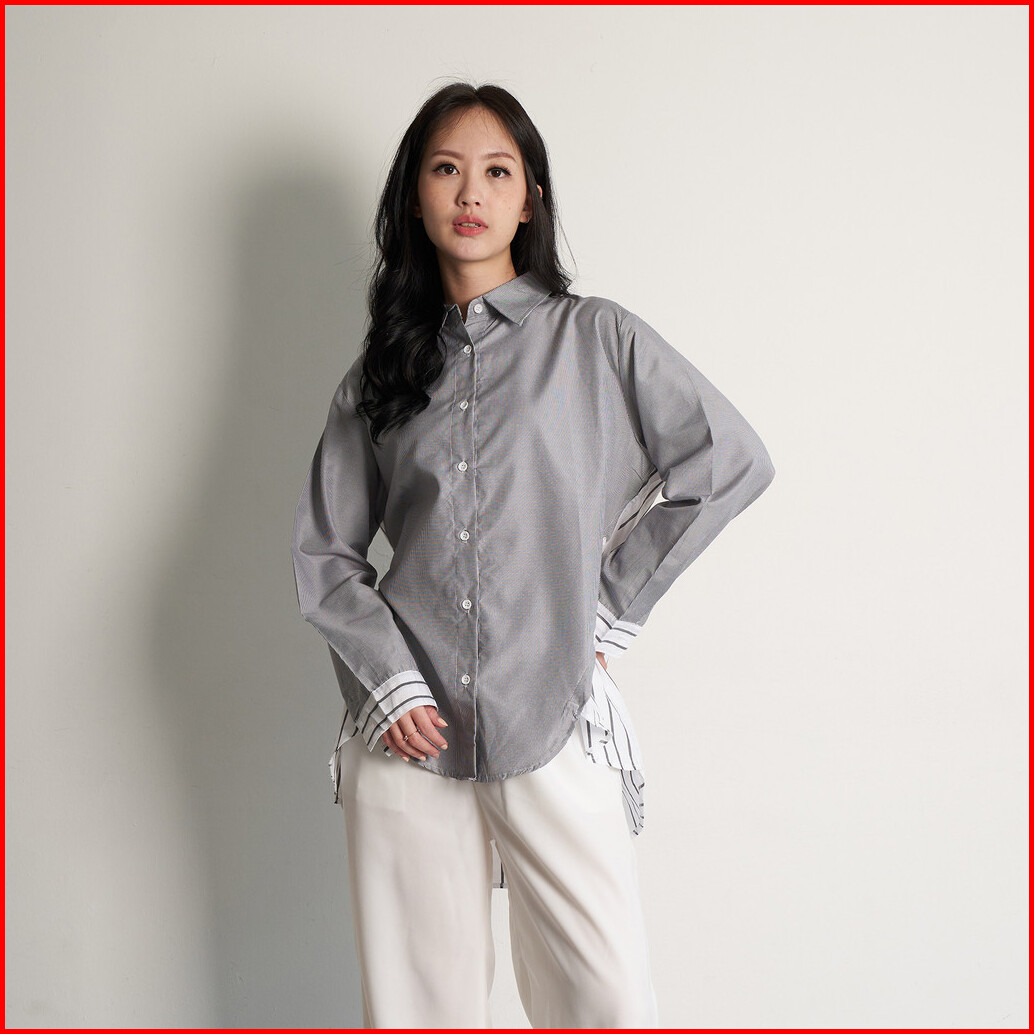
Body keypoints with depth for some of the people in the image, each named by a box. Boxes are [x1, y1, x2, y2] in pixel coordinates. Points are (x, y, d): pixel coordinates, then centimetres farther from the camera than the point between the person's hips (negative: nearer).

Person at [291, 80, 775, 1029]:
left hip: (554, 726, -2)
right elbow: (323, 552, 11)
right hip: (408, 734, 2)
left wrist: (614, 602, 1)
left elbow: (734, 461, 4)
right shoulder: (380, 370, 11)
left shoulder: (595, 338, 4)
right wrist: (386, 683, -5)